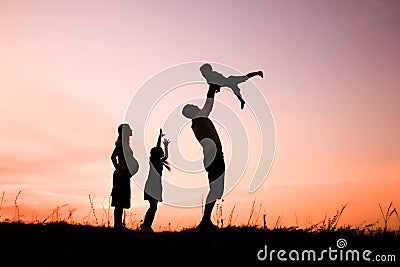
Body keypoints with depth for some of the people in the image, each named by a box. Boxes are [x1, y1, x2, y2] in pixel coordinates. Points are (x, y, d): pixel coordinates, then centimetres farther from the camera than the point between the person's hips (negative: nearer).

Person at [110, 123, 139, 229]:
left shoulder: (124, 143, 16)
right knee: (119, 202, -7)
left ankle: (118, 224, 15)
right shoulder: (121, 144, -11)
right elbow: (113, 157, -21)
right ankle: (117, 224, -5)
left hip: (124, 175, 9)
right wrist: (118, 169, -14)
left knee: (121, 202, 11)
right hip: (121, 175, -9)